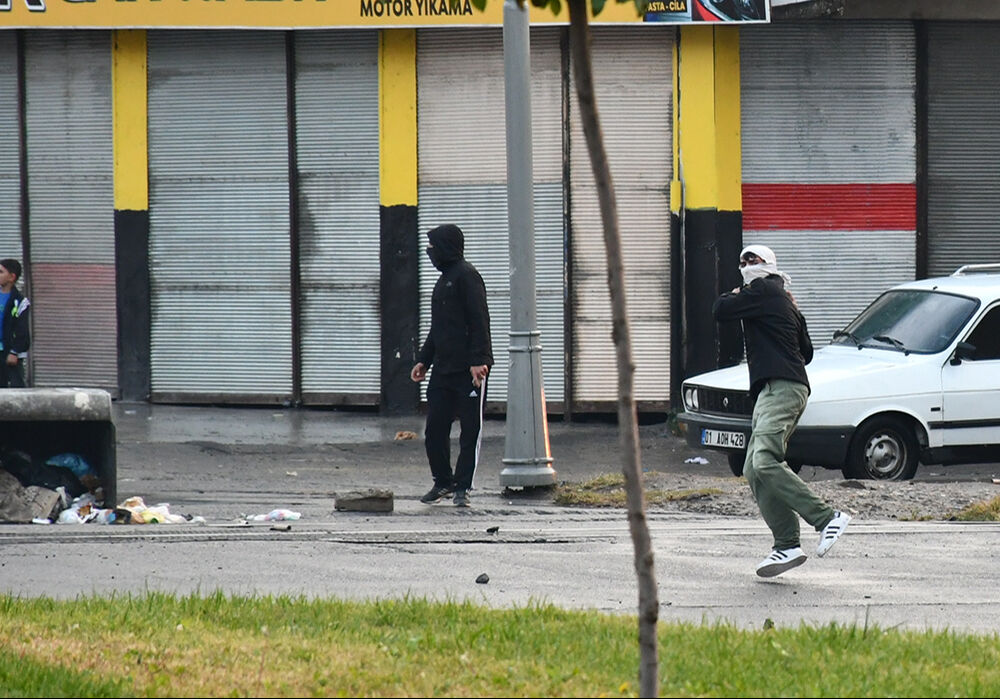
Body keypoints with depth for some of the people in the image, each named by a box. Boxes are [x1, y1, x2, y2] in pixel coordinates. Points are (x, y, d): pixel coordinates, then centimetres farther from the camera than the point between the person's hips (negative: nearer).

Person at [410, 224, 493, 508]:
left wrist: (477, 360, -22)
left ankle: (462, 487, 2)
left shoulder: (466, 276, -9)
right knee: (434, 429, 8)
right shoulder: (445, 278, 20)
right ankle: (443, 481, 22)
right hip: (443, 368, 9)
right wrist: (423, 359, 22)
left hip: (469, 370, -9)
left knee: (470, 430, -1)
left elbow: (479, 322, -16)